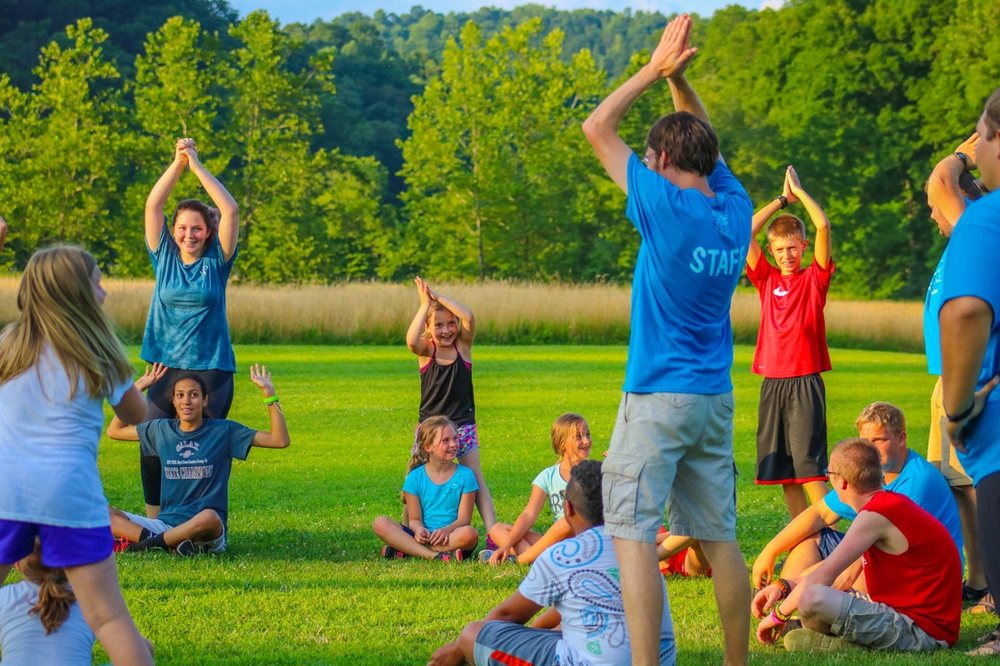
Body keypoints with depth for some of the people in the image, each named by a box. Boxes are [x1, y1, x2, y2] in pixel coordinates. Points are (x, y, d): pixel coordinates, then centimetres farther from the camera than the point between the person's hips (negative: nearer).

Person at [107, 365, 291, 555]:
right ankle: (172, 544, -28)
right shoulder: (162, 429, 13)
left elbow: (280, 440, -3)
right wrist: (136, 389, 17)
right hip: (165, 523, 4)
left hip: (205, 531, -4)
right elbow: (114, 431, 24)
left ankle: (144, 545, -21)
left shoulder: (223, 431, 2)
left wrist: (269, 393, -9)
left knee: (208, 518, -42)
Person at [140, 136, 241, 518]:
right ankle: (153, 524, 11)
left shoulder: (217, 262, 2)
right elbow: (153, 204, 1)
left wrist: (198, 166, -8)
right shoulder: (164, 258, 6)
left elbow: (230, 210, -8)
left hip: (210, 368, -2)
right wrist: (178, 163, -8)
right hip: (164, 367, 2)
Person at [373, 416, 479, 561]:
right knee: (380, 523, -21)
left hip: (451, 536, -2)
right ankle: (435, 556, -36)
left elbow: (464, 519, -4)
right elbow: (415, 519, 2)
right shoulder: (415, 477, 6)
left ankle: (404, 550, -30)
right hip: (425, 536, 2)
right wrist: (419, 530, -23)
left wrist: (446, 530, -25)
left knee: (470, 534, -37)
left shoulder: (465, 476, 3)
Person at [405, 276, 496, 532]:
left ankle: (493, 533, -8)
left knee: (476, 478, -2)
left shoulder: (463, 346, 0)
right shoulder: (426, 351, -2)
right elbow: (411, 340, -26)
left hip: (463, 425, 0)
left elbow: (468, 317, -19)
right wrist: (425, 304, -20)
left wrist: (439, 297, -16)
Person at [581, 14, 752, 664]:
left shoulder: (667, 206, -12)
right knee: (719, 537, 11)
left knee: (632, 532, -9)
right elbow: (703, 139, 23)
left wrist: (656, 70, 2)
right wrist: (678, 75, 14)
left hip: (658, 397, -7)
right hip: (717, 398, 7)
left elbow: (598, 128, -4)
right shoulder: (735, 209, 5)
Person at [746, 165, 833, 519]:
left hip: (806, 382, -4)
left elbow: (823, 227, -10)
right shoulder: (766, 280, 10)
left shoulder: (815, 278, 2)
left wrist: (799, 191, 0)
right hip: (773, 382, 4)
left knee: (808, 463, -11)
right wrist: (783, 199, 5)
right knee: (782, 468, 5)